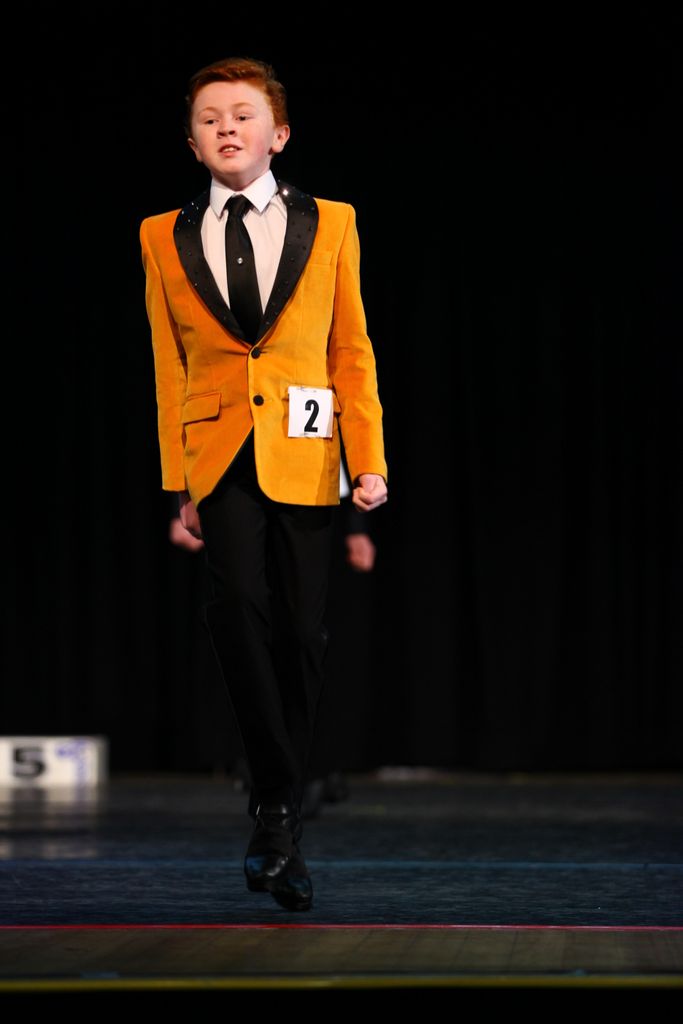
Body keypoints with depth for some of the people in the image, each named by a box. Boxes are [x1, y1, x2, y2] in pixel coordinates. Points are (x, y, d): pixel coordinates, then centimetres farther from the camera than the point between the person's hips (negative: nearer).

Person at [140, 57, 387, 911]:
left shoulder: (328, 225, 9)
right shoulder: (165, 239, 9)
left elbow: (352, 352, 9)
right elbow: (169, 369, 11)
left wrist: (370, 460, 0)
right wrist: (179, 481, 7)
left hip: (304, 457, 1)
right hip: (220, 455, -1)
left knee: (301, 633, 1)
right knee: (240, 603, -21)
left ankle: (276, 814, 17)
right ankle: (279, 816, -11)